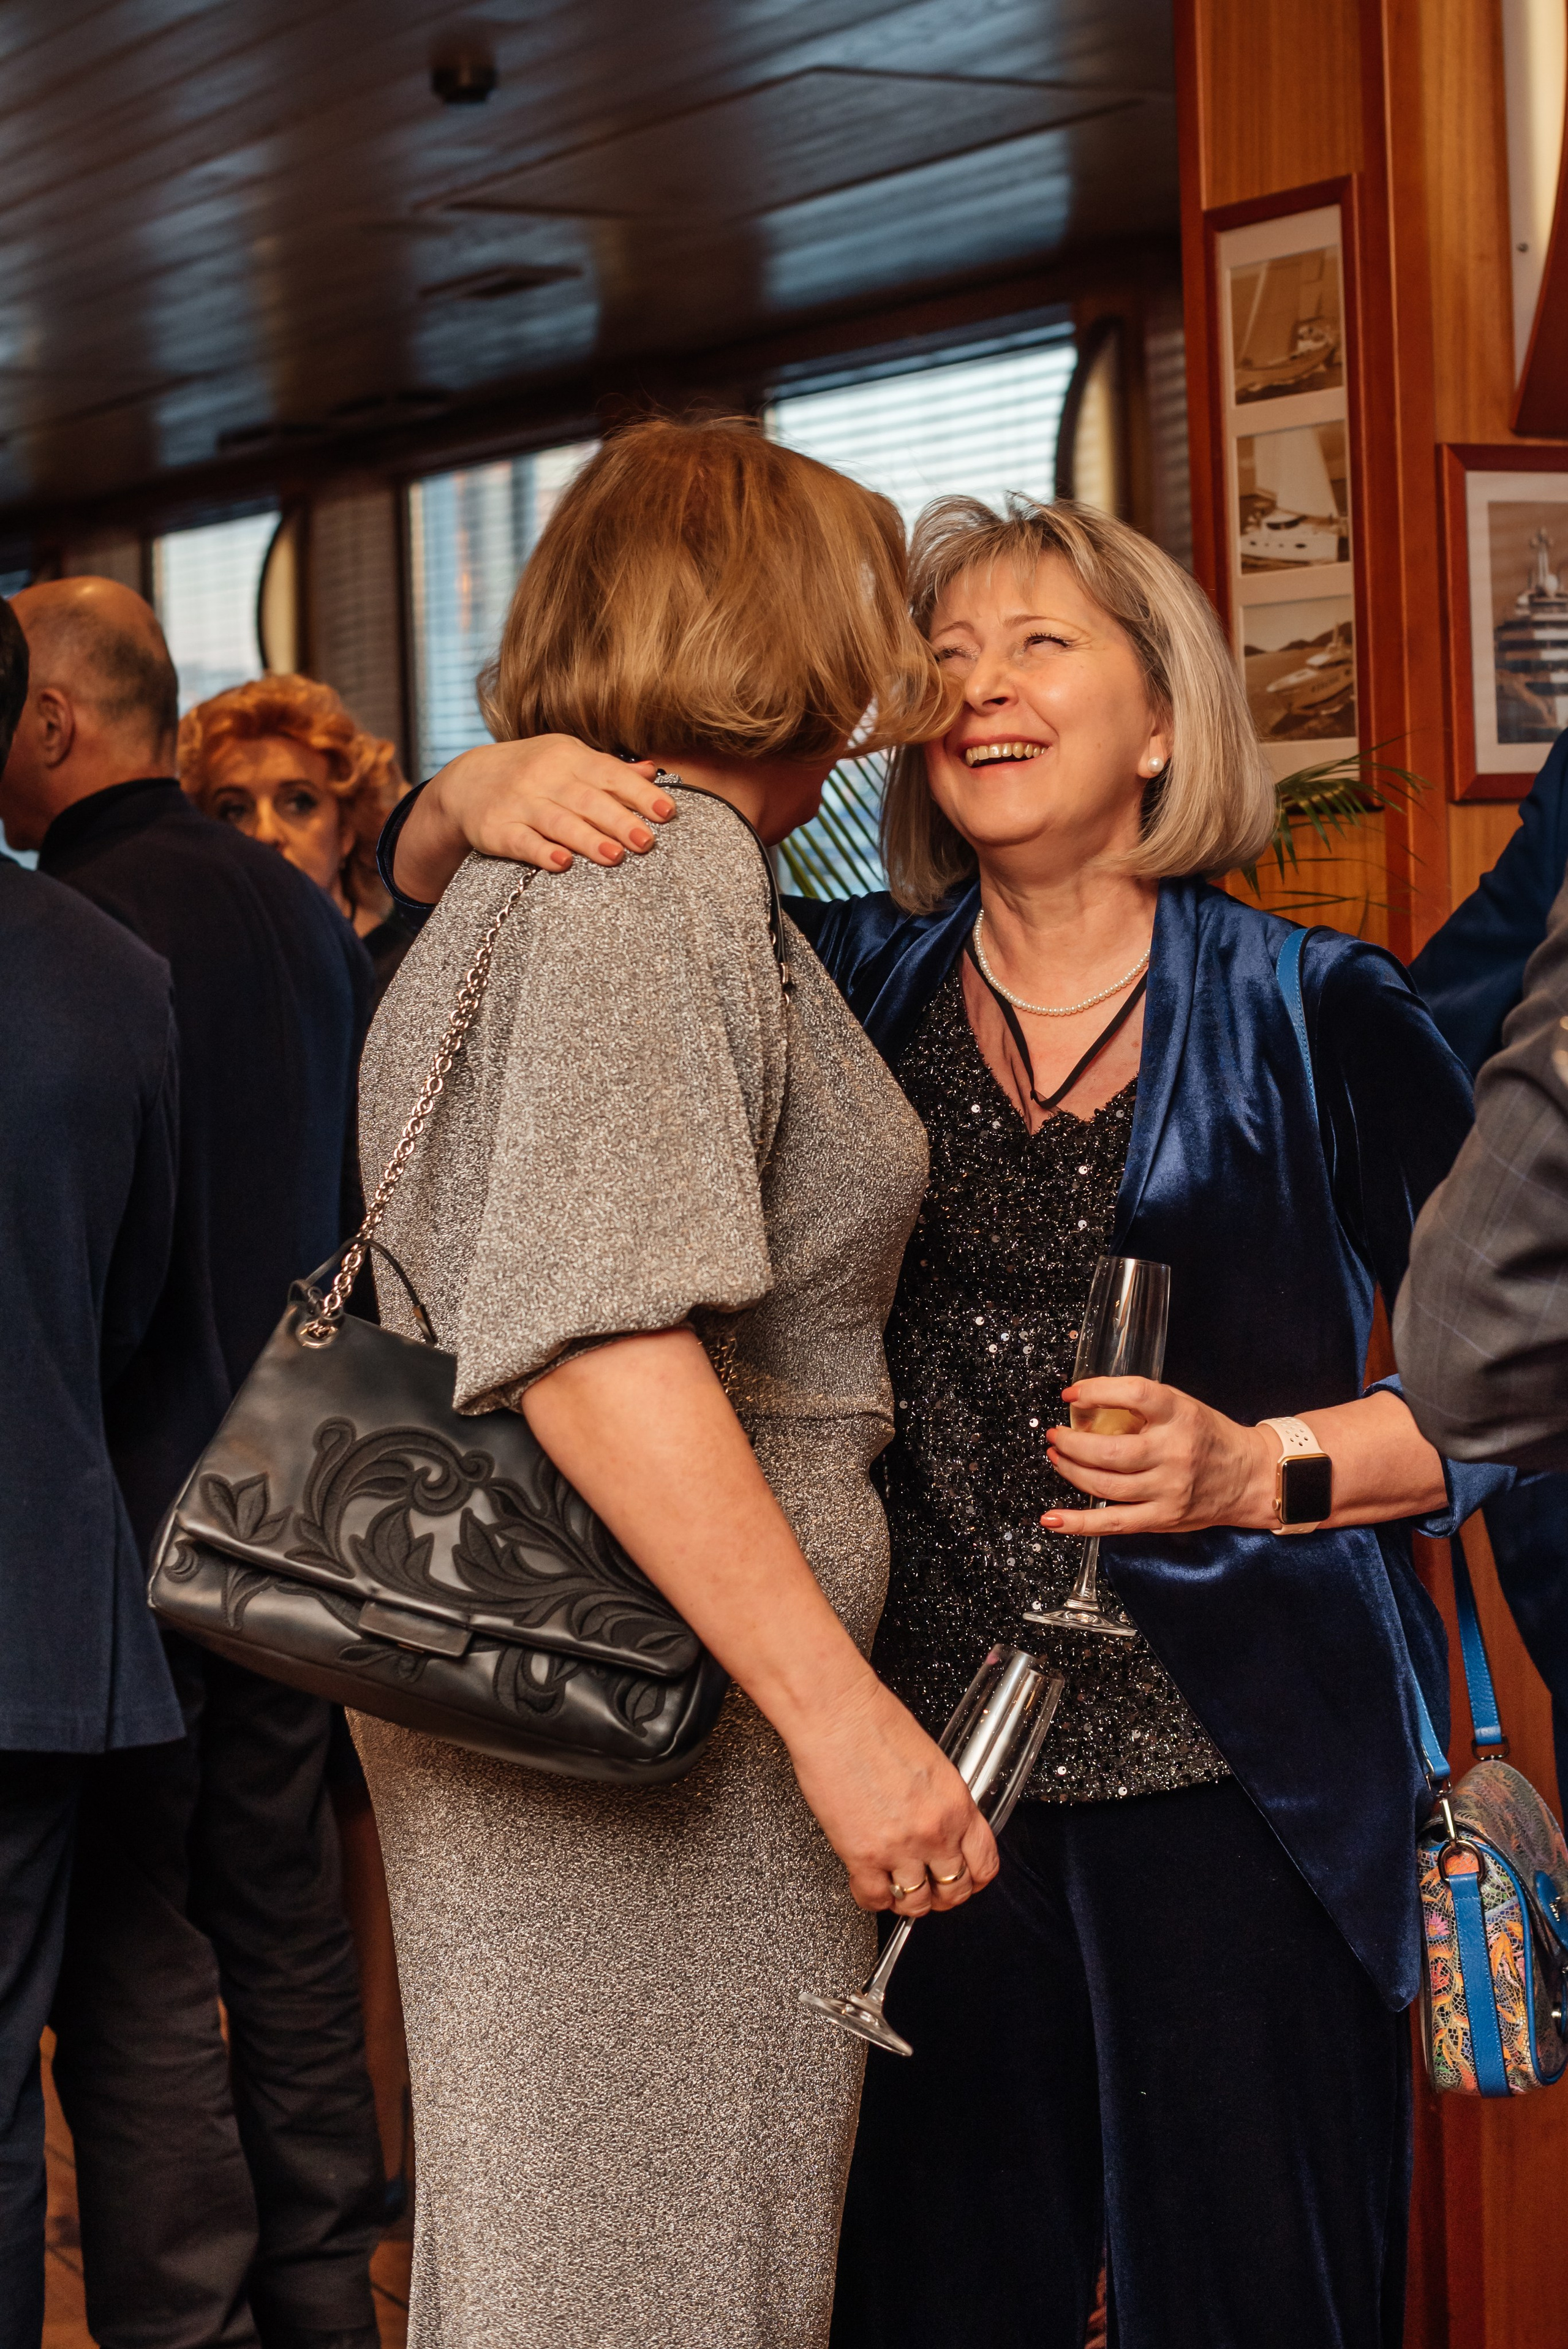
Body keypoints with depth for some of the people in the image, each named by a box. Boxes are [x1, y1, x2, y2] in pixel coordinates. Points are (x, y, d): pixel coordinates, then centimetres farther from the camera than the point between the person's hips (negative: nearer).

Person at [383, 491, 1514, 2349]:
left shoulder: (1317, 1016, 2)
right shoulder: (851, 984, 9)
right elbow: (434, 874, 12)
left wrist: (1258, 1471, -12)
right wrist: (489, 793, -11)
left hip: (1236, 1780, -2)